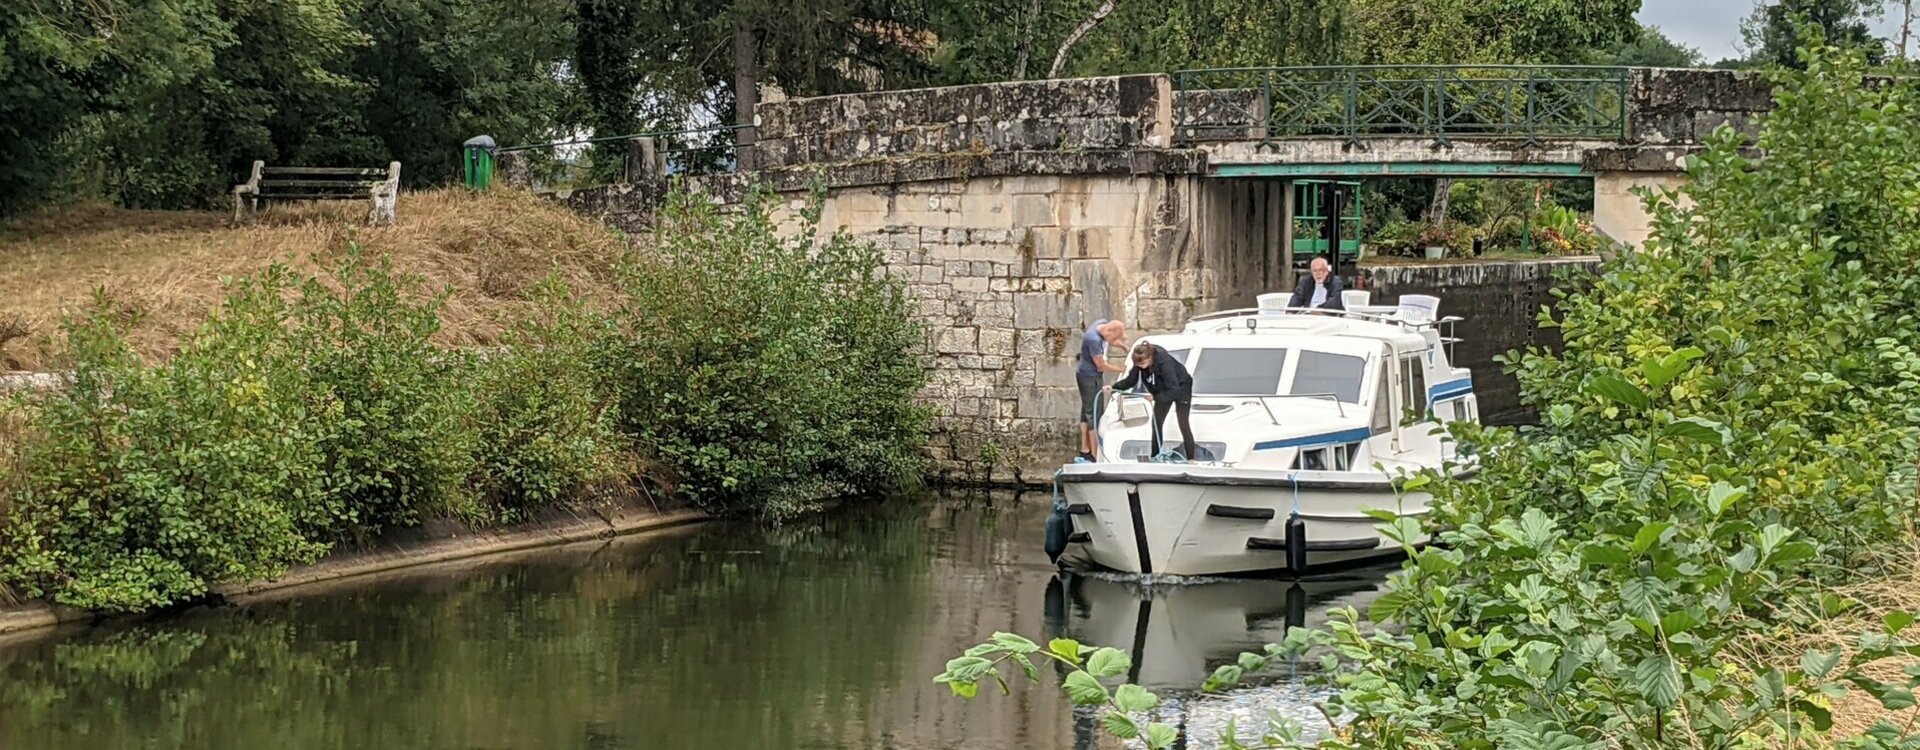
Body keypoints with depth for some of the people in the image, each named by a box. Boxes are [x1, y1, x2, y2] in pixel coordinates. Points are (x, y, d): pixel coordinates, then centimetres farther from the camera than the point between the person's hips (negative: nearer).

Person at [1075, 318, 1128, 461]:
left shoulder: (1103, 323, -6)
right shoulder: (1094, 340, -32)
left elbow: (1111, 341, 17)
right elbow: (1101, 365, -22)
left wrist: (1121, 344, 2)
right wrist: (1121, 369, -11)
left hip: (1091, 376, 10)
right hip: (1089, 378, -10)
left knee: (1087, 412, 16)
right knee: (1094, 414, -6)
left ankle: (1085, 450, 26)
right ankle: (1095, 455, -3)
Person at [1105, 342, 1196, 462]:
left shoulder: (1164, 362, -41)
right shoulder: (1140, 362, -23)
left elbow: (1174, 390, -41)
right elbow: (1130, 380, -14)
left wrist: (1156, 397, -45)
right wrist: (1113, 388, -27)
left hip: (1181, 388, -7)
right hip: (1164, 391, 7)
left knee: (1183, 425, -7)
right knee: (1156, 423, 5)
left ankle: (1191, 459, -4)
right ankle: (1154, 456, 14)